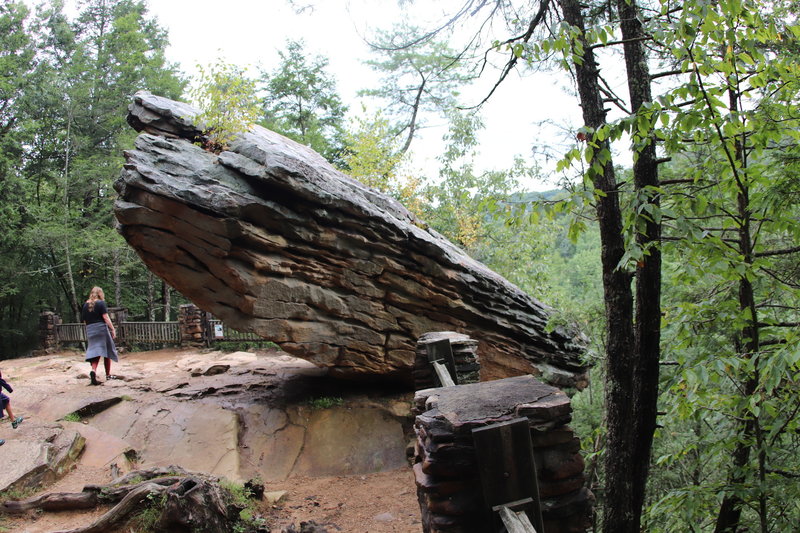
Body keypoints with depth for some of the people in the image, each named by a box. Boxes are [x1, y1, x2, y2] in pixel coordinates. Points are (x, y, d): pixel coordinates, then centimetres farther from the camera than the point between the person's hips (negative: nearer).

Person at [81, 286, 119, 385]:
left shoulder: (85, 305, 11)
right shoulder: (101, 303, -4)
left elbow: (84, 320, 14)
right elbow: (106, 318, -11)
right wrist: (113, 329, -8)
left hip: (90, 330, 4)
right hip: (101, 328, -4)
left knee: (95, 351, 2)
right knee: (107, 350, 7)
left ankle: (93, 371, -23)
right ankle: (108, 375, 13)